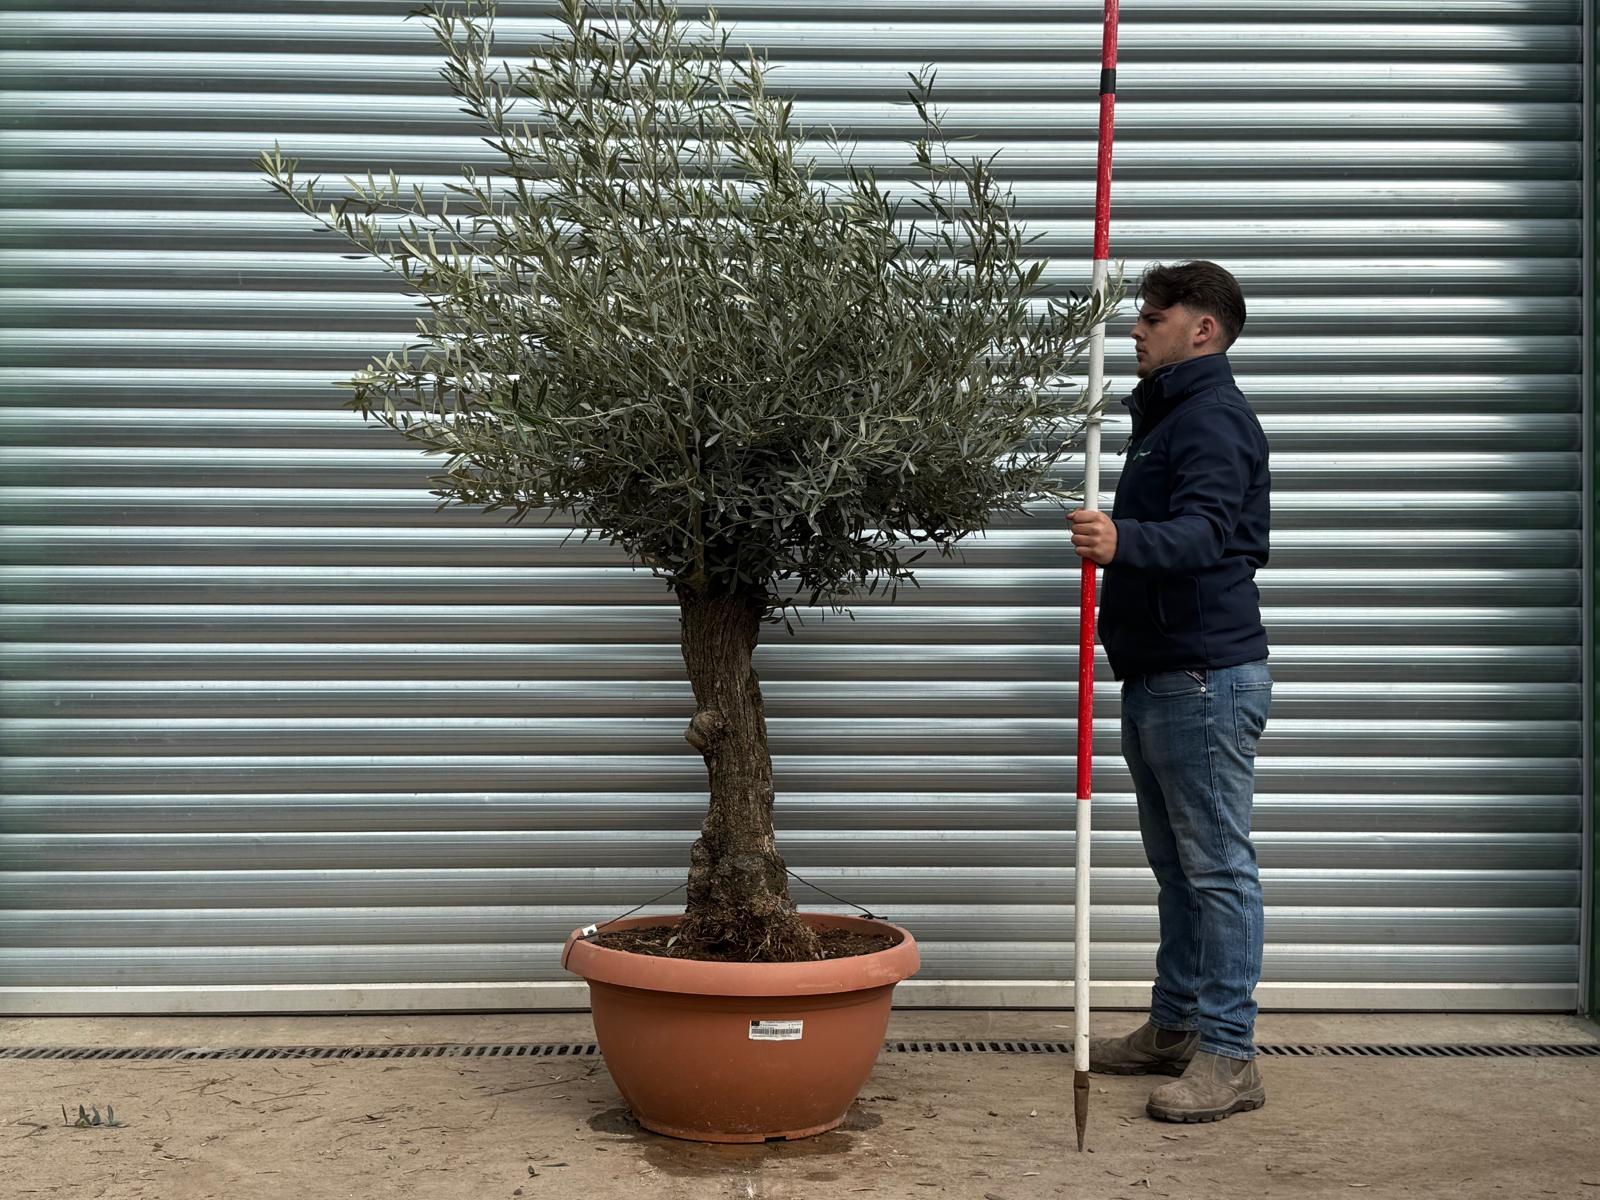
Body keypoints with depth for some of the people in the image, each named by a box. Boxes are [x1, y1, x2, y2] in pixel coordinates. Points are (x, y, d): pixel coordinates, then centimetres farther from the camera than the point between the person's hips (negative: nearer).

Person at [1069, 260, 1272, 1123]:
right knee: (1175, 864, 15)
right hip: (1158, 673, 11)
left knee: (1217, 866, -7)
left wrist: (1124, 539, -44)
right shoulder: (1166, 414, 21)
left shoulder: (1213, 416, -12)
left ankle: (1228, 1055, -3)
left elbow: (1205, 529, -29)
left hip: (1205, 674, -11)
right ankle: (1175, 1027, 25)